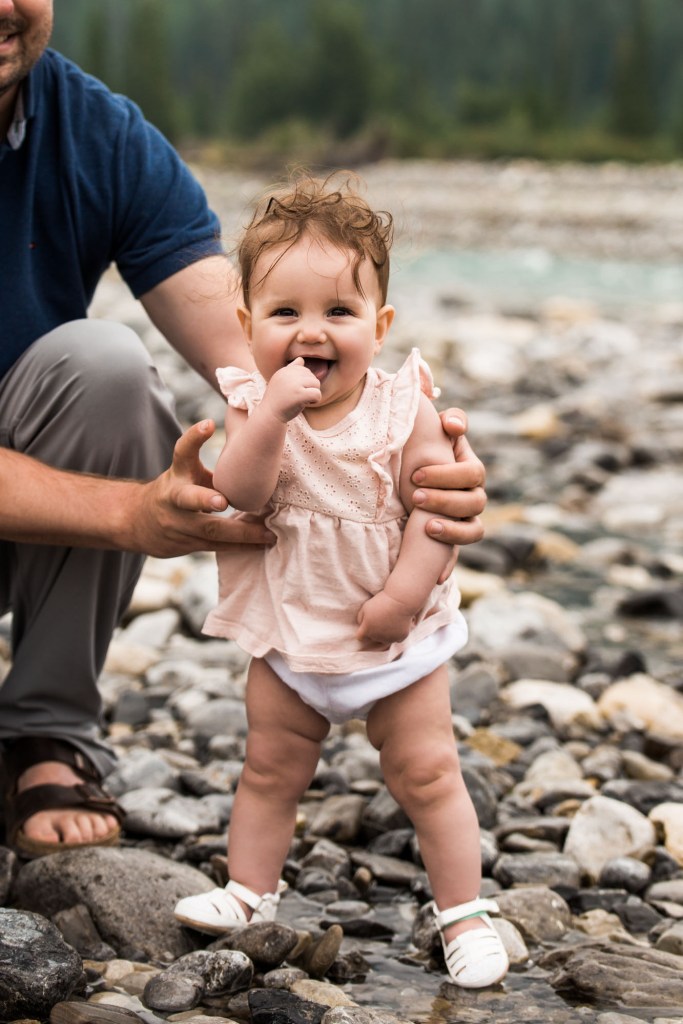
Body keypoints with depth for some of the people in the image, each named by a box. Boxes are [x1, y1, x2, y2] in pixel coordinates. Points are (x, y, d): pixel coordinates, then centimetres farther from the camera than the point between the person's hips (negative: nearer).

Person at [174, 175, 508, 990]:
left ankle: (462, 910, 18)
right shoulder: (254, 404, -11)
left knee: (427, 774, 6)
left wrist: (403, 595, -21)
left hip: (396, 636, -1)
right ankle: (249, 888, 31)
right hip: (287, 633, 2)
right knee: (270, 768, 15)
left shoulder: (403, 409, -14)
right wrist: (270, 416, -38)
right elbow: (239, 496, -26)